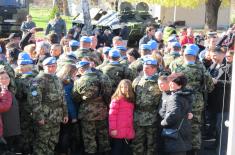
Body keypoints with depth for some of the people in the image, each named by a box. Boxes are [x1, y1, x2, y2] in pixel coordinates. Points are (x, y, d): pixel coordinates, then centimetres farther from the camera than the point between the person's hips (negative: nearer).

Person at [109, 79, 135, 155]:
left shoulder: (131, 100, 12)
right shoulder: (116, 99, -6)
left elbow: (131, 115, 15)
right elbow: (112, 115, -11)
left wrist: (132, 129, 10)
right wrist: (113, 129, -15)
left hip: (128, 132, 6)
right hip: (118, 131, -6)